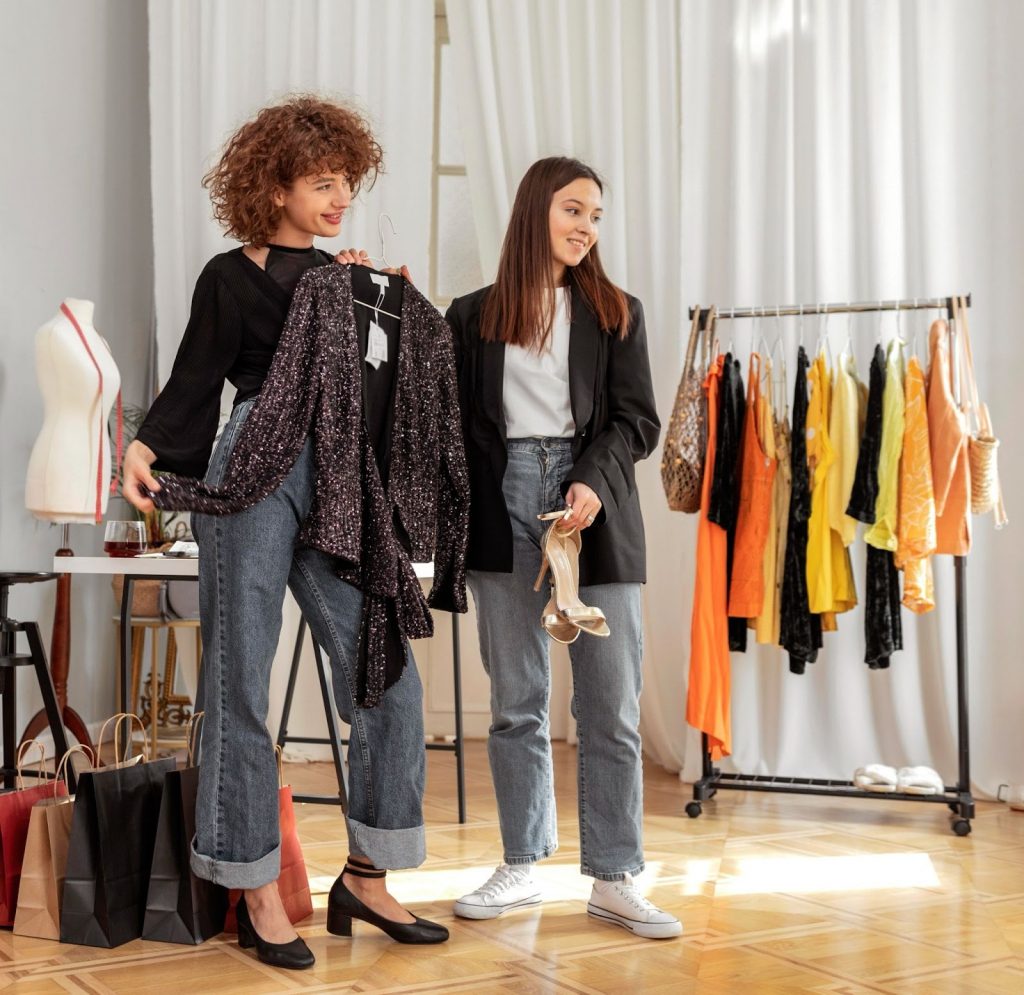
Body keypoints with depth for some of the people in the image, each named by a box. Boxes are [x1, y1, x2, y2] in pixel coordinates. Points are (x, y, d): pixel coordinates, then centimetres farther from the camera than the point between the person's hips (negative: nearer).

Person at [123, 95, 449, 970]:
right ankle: (258, 893, 11)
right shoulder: (231, 277, 5)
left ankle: (366, 879, 12)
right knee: (243, 689, 0)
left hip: (340, 490, 5)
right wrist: (144, 450, -16)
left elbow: (377, 387, 19)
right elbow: (194, 386, 1)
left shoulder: (350, 277, 19)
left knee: (389, 681, -2)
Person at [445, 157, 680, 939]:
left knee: (611, 705, -2)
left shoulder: (616, 312, 10)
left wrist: (594, 484, -14)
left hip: (595, 513, 0)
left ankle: (615, 879, 6)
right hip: (504, 508, 1)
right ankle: (522, 866, 17)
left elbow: (638, 420, 3)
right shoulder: (473, 315, 11)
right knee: (516, 703, 6)